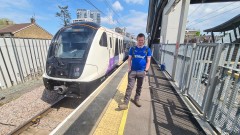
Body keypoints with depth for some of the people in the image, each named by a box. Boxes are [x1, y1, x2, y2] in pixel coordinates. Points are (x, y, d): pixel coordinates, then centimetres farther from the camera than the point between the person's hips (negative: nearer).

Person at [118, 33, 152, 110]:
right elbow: (129, 59, 6)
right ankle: (125, 103, 3)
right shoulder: (132, 49, 4)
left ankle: (136, 100, 34)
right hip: (132, 71, -1)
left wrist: (146, 70, -6)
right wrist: (129, 68, -5)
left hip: (141, 72, 1)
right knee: (129, 87, -2)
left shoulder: (147, 49, 3)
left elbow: (148, 61, 3)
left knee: (139, 87, 14)